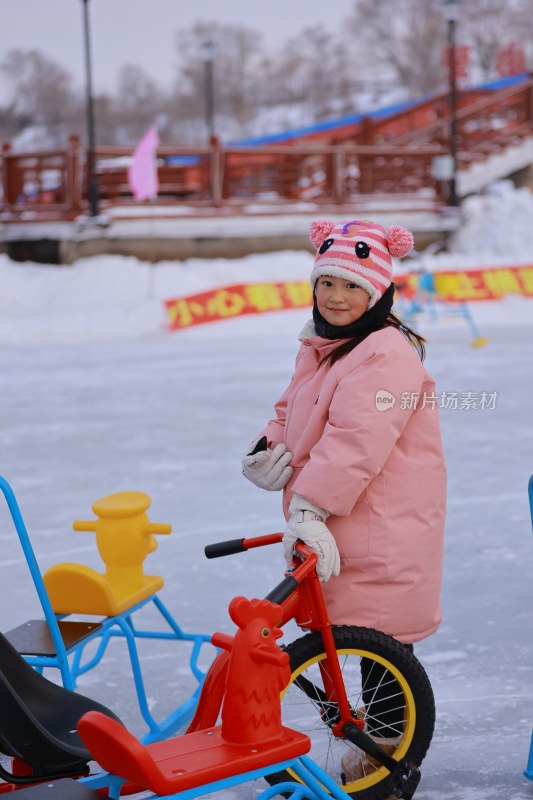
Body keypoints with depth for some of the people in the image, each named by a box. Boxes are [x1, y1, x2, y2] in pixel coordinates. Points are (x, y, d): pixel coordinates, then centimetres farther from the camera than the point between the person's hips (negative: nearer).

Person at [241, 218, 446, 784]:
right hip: (336, 527, 9)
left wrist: (311, 505, -30)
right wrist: (271, 447, 1)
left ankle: (391, 757, 9)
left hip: (382, 532, -9)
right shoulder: (320, 348, 15)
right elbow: (294, 414, 23)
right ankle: (378, 742, 30)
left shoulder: (385, 354, -17)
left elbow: (356, 439, -26)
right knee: (362, 630, 16)